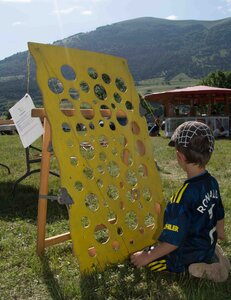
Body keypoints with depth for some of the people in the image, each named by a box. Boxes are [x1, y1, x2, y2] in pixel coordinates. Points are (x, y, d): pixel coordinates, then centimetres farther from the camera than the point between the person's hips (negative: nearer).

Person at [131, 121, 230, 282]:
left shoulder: (184, 196, -32)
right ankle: (212, 257, 12)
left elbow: (173, 241, -28)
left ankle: (196, 268, -5)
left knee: (145, 256, 6)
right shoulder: (212, 182, -9)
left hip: (189, 255, -8)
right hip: (208, 245, 8)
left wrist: (147, 257, -15)